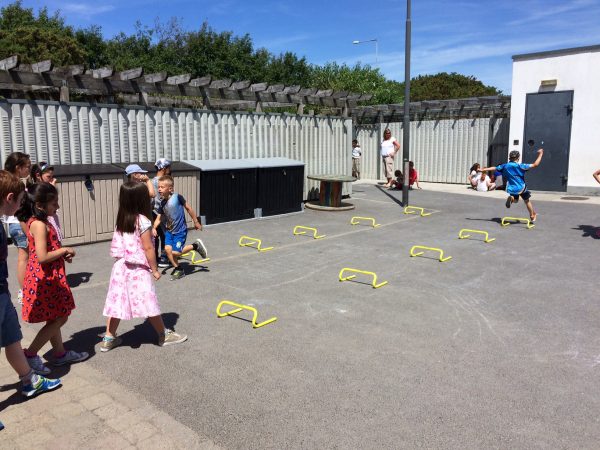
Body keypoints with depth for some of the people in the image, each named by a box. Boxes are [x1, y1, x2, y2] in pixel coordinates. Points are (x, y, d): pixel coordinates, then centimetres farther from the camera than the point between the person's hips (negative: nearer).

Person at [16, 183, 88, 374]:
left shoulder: (34, 222, 10)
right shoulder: (39, 225, -21)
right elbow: (42, 257, -27)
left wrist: (62, 254, 6)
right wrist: (64, 250, -14)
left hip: (47, 277, 10)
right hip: (45, 279, -10)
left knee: (55, 318, 19)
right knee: (59, 318, 1)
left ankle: (60, 353, 31)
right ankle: (30, 354, 8)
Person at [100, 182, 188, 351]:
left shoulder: (121, 220, 4)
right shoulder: (143, 221, -17)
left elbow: (118, 245, 8)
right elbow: (148, 248, -16)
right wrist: (155, 269, -8)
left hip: (121, 266, 7)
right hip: (138, 270, -7)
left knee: (118, 301, 12)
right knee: (149, 304, 4)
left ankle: (108, 338, 19)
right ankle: (164, 335, 17)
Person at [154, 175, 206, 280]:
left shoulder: (177, 197, -17)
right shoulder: (162, 203, 0)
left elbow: (188, 208, -7)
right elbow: (158, 218, 3)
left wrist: (196, 222, 0)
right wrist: (154, 228, -16)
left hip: (180, 230, -6)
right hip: (169, 230, 6)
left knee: (175, 252, -11)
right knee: (168, 249, -7)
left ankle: (195, 246, 11)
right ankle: (178, 270, 12)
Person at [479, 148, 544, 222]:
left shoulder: (504, 166, -1)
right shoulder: (519, 166, -13)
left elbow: (493, 168, 10)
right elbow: (535, 165, -13)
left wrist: (483, 169, 22)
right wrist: (540, 155, -2)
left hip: (511, 189, 3)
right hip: (521, 188, -3)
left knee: (515, 200, 28)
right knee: (527, 201, 18)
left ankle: (511, 198, -7)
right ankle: (532, 216, 28)